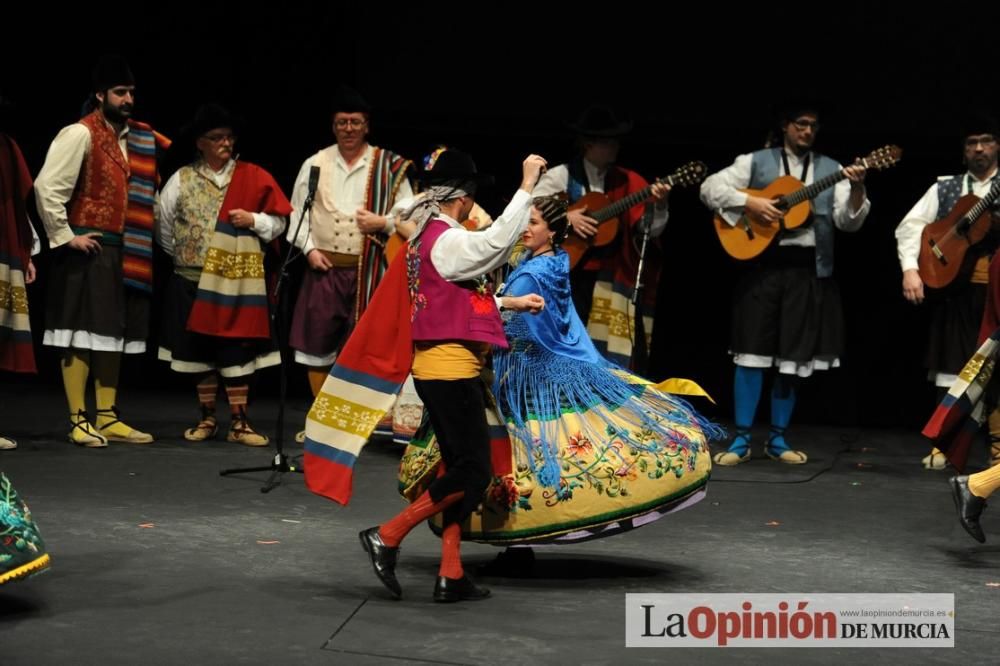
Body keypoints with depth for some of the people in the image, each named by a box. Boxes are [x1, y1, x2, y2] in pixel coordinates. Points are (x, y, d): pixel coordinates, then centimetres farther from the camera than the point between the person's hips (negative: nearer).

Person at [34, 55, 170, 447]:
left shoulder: (139, 137, 12)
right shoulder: (80, 135, -9)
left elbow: (145, 187, 25)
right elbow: (47, 188, -16)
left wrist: (140, 234, 13)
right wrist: (66, 236, -14)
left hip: (124, 251, 7)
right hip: (88, 251, -7)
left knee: (114, 334, 11)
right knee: (82, 333, -5)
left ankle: (108, 419, 17)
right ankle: (79, 422, -1)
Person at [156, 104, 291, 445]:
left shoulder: (253, 177, 4)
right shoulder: (182, 179, 5)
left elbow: (278, 222, 4)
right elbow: (164, 223, 13)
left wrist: (253, 220, -12)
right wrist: (180, 253, 11)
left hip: (239, 279, -1)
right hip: (195, 279, 1)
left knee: (237, 347, -2)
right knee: (201, 347, 7)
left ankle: (239, 423, 3)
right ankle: (207, 419, 17)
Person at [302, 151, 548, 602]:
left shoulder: (426, 239, 15)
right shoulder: (448, 241, -15)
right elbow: (497, 241, -33)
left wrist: (509, 302, 21)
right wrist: (527, 187, -29)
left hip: (437, 367, 10)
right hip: (450, 367, -10)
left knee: (460, 466, 12)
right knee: (474, 471, -8)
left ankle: (451, 575, 12)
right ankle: (387, 537, -6)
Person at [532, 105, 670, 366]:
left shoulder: (628, 182, 6)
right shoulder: (561, 176, 0)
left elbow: (650, 229, -1)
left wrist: (658, 205, -21)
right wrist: (565, 218, -18)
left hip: (611, 278, 2)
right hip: (568, 272, -2)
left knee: (607, 348, -1)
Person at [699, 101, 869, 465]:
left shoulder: (832, 170, 10)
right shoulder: (756, 162, 5)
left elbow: (849, 221, 1)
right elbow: (710, 187, -1)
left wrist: (857, 189, -19)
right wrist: (750, 202, -14)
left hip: (809, 268, 2)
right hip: (763, 263, -2)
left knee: (793, 355, 6)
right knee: (753, 351, -3)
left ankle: (777, 438, 17)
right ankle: (741, 439, 3)